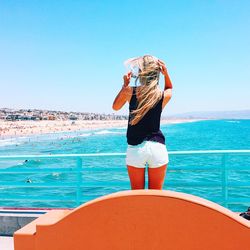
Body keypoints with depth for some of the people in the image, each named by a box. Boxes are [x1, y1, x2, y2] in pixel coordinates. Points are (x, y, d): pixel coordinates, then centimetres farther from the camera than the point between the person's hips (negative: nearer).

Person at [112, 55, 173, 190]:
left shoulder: (129, 91, -7)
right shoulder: (163, 95, -4)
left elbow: (115, 107, 13)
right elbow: (169, 88, 22)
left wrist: (124, 85, 12)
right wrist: (166, 73, 5)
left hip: (135, 148, 0)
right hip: (158, 147, 1)